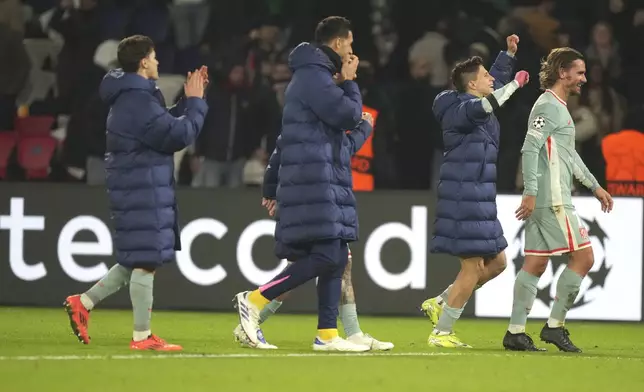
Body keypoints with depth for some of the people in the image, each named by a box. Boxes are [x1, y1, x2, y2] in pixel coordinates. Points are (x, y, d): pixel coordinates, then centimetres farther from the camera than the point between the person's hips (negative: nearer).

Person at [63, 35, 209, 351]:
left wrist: (189, 100, 15)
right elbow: (179, 135, -19)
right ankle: (142, 336, -3)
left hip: (136, 187, 11)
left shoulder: (131, 97, 16)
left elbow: (166, 124, 22)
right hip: (143, 190, -11)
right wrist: (195, 102, -6)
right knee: (146, 261, -6)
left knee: (138, 260, 16)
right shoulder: (138, 102, -17)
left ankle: (84, 302, 16)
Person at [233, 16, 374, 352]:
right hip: (315, 181, -11)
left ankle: (327, 335, 5)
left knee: (336, 259, 6)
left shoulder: (317, 76, 22)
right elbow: (348, 114, -15)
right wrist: (349, 83, -1)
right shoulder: (314, 76, -11)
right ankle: (254, 300, -10)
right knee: (325, 256, -15)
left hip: (328, 182, 11)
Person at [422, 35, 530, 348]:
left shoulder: (474, 104, 15)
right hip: (465, 198, -10)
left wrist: (509, 53, 28)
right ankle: (441, 333, -3)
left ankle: (439, 304, 20)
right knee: (473, 267, -9)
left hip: (477, 199, 10)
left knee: (496, 262, 13)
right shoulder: (460, 109, -13)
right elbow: (485, 106, -34)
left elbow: (497, 80, 35)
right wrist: (516, 84, -23)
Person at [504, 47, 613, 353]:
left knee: (535, 264, 7)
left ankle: (515, 332, 5)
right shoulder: (548, 106, -11)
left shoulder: (558, 107, 21)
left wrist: (595, 186, 31)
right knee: (583, 257, -6)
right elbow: (529, 149, -19)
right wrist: (530, 192, -25)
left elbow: (569, 155, 30)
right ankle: (555, 325, -3)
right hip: (552, 200, -10)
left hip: (542, 201, 10)